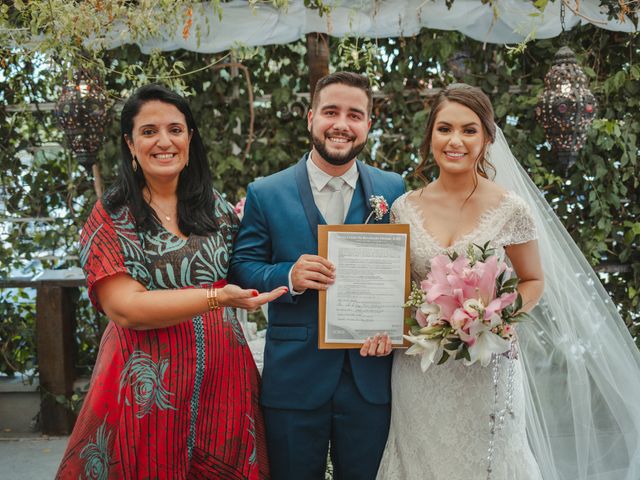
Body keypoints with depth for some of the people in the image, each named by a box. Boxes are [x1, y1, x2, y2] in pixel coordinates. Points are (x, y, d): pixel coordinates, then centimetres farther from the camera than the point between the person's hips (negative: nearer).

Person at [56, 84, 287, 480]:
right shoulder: (111, 217, -5)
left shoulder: (217, 207, 8)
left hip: (223, 378, 4)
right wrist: (217, 298, -23)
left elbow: (244, 277, 17)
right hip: (150, 384, -4)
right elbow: (125, 309, -15)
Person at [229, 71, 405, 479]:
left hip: (370, 374, 1)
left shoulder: (393, 190, 4)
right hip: (294, 377, -1)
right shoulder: (266, 194, 0)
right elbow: (242, 268, -1)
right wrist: (288, 276, -20)